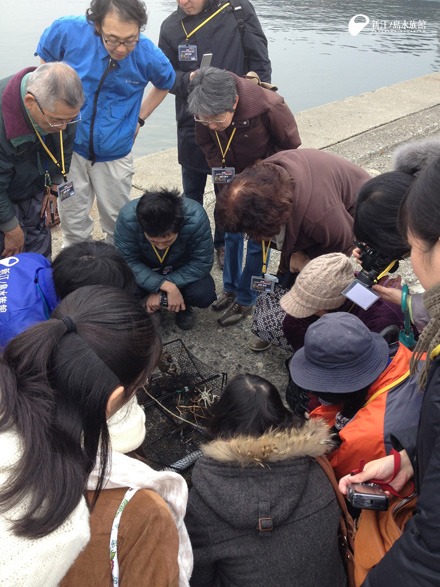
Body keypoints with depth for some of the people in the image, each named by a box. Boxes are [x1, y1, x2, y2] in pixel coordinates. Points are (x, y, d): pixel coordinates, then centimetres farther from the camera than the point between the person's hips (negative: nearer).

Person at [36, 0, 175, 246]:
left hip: (114, 154, 0)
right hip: (69, 146, 0)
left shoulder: (149, 56, -16)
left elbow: (165, 84, 10)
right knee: (73, 223, 9)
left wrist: (139, 118, 4)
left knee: (118, 223, 13)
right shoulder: (68, 31, -17)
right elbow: (45, 63, 5)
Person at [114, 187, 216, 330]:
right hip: (146, 269, 1)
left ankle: (183, 305, 7)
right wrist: (166, 286, -38)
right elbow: (128, 261, -25)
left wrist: (158, 290, -28)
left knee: (204, 294, -29)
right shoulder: (127, 217, -32)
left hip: (182, 269, 0)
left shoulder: (196, 218, -34)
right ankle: (149, 302, 6)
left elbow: (202, 262, -25)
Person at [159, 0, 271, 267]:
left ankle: (224, 243, 31)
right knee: (192, 190, 15)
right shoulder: (172, 27, -1)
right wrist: (188, 80, -17)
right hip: (191, 125, 2)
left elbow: (261, 64, -4)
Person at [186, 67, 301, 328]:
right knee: (232, 234, 13)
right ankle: (231, 288, 32)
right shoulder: (205, 111, -21)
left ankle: (245, 300, 15)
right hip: (234, 177, 5)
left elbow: (290, 146, -17)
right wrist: (222, 174, -9)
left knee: (258, 240, -1)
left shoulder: (269, 107, -34)